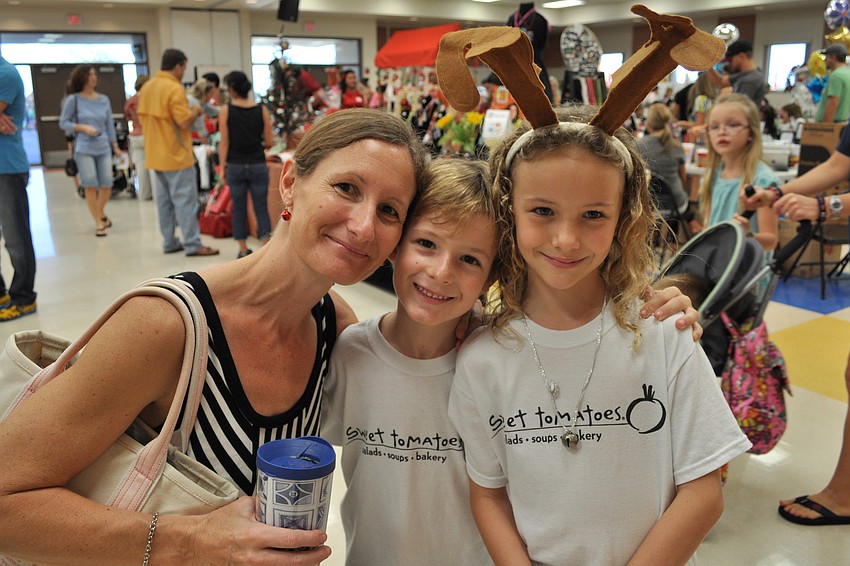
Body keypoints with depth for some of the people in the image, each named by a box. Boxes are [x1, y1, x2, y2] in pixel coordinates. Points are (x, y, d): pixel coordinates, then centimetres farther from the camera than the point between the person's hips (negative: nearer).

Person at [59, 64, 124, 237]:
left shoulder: (104, 99, 7)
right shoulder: (74, 99, -2)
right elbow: (63, 123, 2)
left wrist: (115, 146, 10)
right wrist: (83, 127, -12)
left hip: (104, 148, 3)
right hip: (84, 149, -3)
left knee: (107, 186, 2)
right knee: (90, 186, -4)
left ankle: (101, 213, 31)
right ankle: (98, 222, 8)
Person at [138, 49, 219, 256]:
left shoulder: (147, 87, 10)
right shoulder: (175, 88, -16)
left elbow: (143, 118, 16)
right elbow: (185, 122, -20)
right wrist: (195, 111, -2)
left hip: (156, 155, 8)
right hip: (176, 155, -8)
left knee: (164, 200, 12)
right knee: (185, 200, -4)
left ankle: (169, 242, 17)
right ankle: (192, 245, -2)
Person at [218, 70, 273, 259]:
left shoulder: (225, 111, -5)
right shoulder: (261, 110, -3)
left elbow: (224, 143, -5)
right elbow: (268, 142, -1)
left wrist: (222, 167, 4)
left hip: (235, 166, 0)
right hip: (258, 165, 0)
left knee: (239, 207, 12)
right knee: (261, 207, 6)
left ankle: (243, 249, 17)